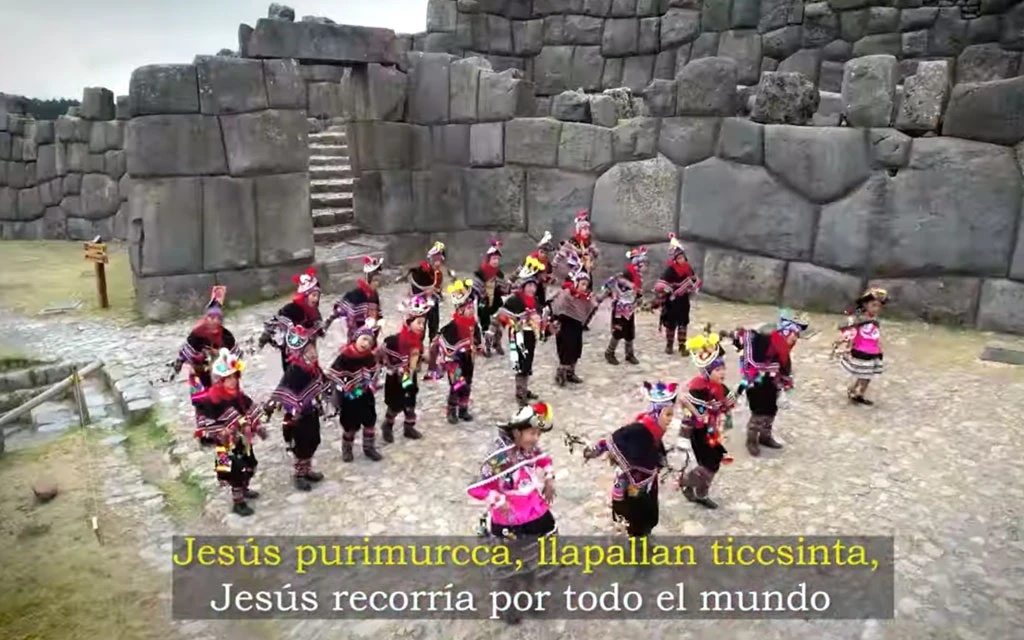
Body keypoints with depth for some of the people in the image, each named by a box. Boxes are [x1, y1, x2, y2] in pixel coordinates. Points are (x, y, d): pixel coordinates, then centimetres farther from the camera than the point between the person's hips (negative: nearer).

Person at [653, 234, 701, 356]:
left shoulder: (687, 267, 0)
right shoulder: (670, 269, -20)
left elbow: (696, 281, 17)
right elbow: (659, 287, -25)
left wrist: (691, 291, 7)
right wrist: (662, 301, -16)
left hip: (684, 301, 5)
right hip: (672, 302, -5)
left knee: (683, 324, 10)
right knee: (671, 324, 9)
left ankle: (682, 346, 19)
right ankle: (669, 345, 25)